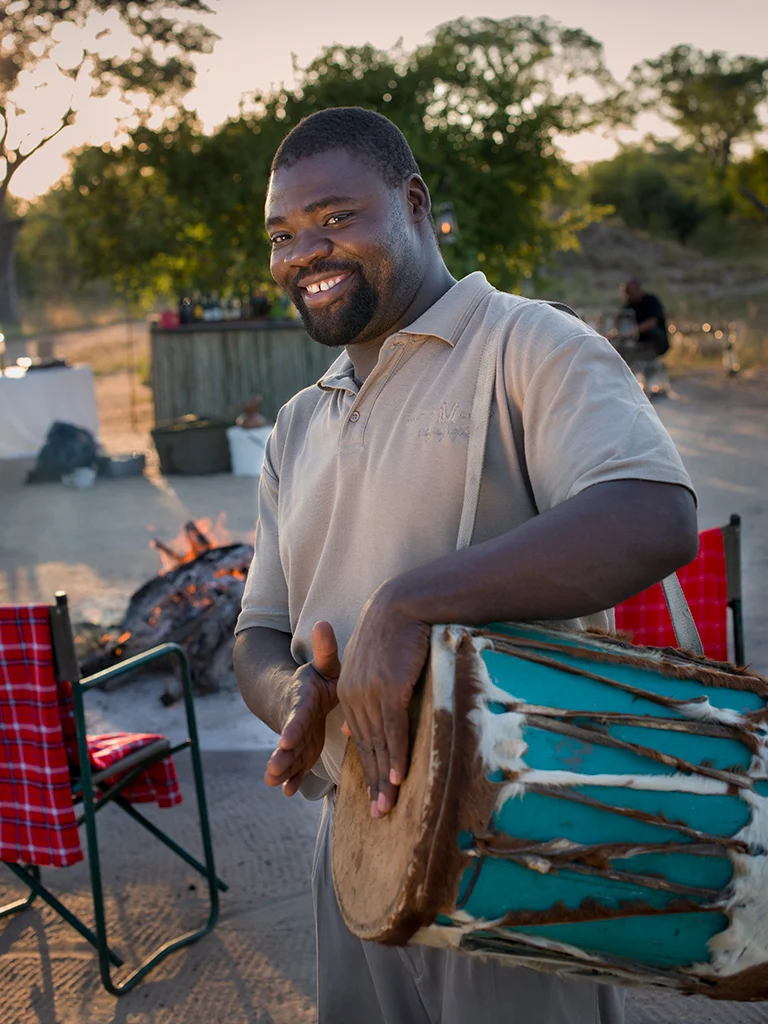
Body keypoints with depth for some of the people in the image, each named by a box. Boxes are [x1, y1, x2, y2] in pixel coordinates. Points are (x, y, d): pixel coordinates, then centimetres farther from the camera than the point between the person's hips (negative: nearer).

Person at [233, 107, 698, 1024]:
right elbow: (258, 639, 13)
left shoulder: (529, 347, -10)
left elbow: (654, 523, -28)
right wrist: (295, 696, -11)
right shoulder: (298, 428, 12)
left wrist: (406, 605, -30)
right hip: (353, 840, 7)